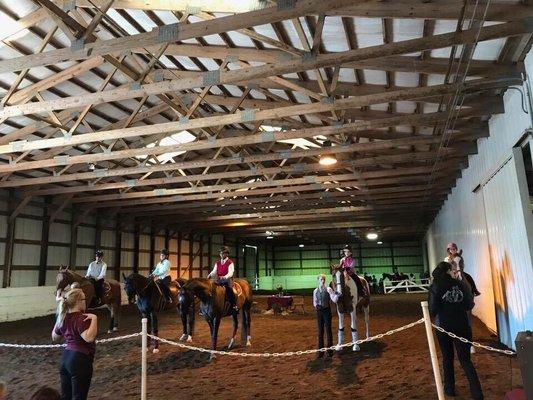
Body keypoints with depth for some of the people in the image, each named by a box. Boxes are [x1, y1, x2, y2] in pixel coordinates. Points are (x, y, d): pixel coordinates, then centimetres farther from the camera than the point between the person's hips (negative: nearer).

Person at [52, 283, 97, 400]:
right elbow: (89, 337, -33)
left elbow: (54, 337, 22)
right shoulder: (81, 318, -19)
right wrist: (94, 319, -29)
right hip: (80, 360, -9)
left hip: (65, 357, 9)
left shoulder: (63, 318, 7)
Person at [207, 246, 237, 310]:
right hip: (218, 280, 5)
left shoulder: (230, 263, 0)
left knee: (229, 288, -32)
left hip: (227, 279, -5)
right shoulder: (217, 263, 16)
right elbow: (214, 271, 9)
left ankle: (234, 304, -22)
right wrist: (210, 275, -14)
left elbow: (230, 273, -12)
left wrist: (224, 277, -31)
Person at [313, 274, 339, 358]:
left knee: (328, 330, 3)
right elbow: (314, 302, 10)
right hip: (319, 311, 3)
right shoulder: (315, 291, 3)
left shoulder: (328, 289, -7)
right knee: (320, 331, 9)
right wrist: (316, 306, -11)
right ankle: (320, 351, 18)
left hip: (327, 311, -3)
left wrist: (337, 295, -34)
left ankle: (330, 350, 15)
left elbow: (334, 300, -15)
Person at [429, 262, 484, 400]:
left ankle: (449, 388, 26)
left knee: (447, 358, 17)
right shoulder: (461, 284, -1)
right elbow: (470, 305, -1)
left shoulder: (435, 287, -6)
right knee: (465, 359, 9)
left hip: (444, 326, -1)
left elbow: (432, 310, -12)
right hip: (462, 326, 1)